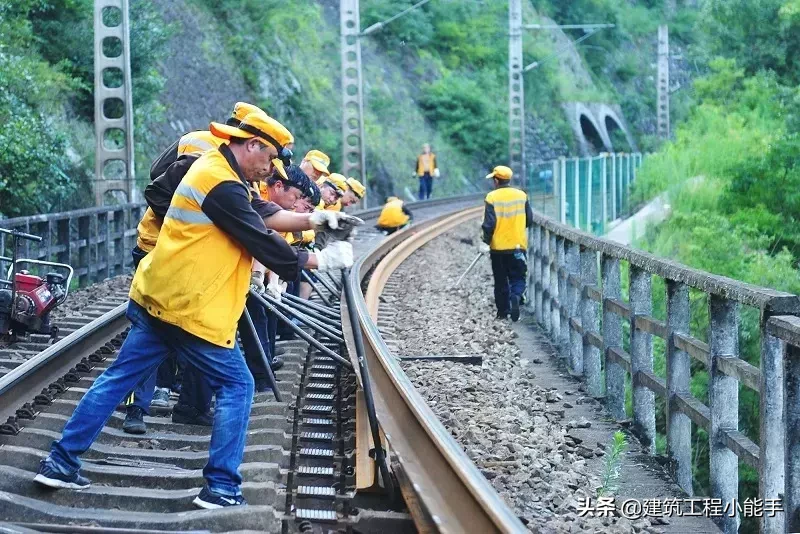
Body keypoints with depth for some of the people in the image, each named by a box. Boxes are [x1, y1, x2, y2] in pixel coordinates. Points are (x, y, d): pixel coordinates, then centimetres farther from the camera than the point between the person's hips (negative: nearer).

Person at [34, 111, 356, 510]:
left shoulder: (213, 168, 14)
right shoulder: (222, 186, -18)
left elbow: (262, 216, 20)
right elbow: (262, 242, -16)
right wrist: (318, 260, -6)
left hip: (156, 299, 10)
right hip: (192, 312, -10)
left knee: (118, 378, 12)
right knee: (236, 387, 1)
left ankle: (60, 462, 14)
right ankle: (221, 487, 1)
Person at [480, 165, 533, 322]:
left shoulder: (492, 197, -9)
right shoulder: (522, 196, 1)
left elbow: (489, 223, -13)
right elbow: (529, 220, 8)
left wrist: (485, 241, -5)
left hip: (498, 246, -1)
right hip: (518, 245, 1)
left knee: (501, 280, 11)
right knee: (517, 277, 7)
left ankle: (503, 311, 15)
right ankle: (515, 296, -23)